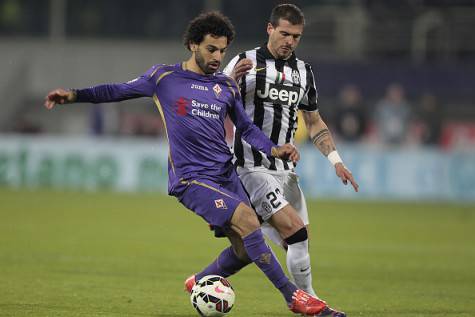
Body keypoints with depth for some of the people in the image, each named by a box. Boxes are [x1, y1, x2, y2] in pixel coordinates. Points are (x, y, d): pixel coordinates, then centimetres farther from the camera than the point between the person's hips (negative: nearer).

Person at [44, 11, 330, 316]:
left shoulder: (227, 86, 13)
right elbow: (119, 91, 10)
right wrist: (75, 95, 0)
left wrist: (274, 149, 3)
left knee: (247, 247, -1)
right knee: (247, 220, -23)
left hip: (226, 175, 6)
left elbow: (246, 128, 20)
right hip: (191, 178, -6)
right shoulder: (164, 77, 1)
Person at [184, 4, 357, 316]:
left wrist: (336, 160, 9)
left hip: (284, 168, 7)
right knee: (295, 230, -19)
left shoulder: (304, 72, 13)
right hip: (252, 166, -7)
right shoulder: (246, 62, -4)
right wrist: (232, 80, -25)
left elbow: (314, 122, 22)